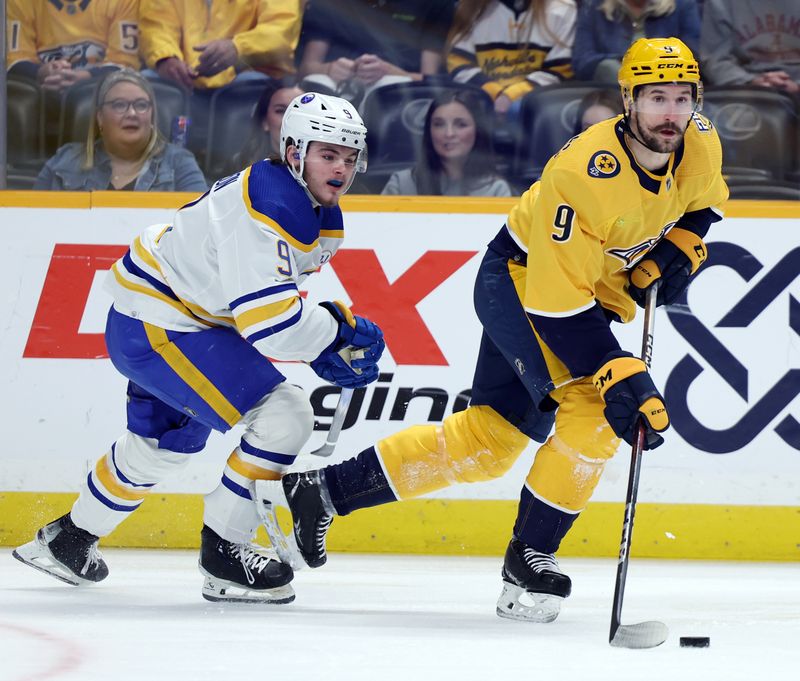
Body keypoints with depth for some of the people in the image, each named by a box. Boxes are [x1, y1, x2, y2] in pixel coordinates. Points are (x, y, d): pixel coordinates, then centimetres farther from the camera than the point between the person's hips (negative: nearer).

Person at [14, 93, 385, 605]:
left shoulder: (319, 213, 6)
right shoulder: (269, 207, -27)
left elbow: (277, 302, 16)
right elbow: (267, 320, -33)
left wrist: (327, 353, 2)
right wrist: (342, 326, -20)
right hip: (156, 327, -11)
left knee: (166, 443, 30)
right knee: (284, 417, -18)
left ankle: (68, 539, 50)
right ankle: (224, 553, -8)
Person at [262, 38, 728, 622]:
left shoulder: (701, 145, -13)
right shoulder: (586, 174, -35)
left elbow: (703, 202, 13)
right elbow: (559, 301, -34)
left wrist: (681, 248, -9)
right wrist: (622, 380, -39)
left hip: (591, 285, 8)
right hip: (519, 276, -8)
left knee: (488, 442, 10)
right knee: (594, 406, -27)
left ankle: (323, 489, 19)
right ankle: (529, 559, -13)